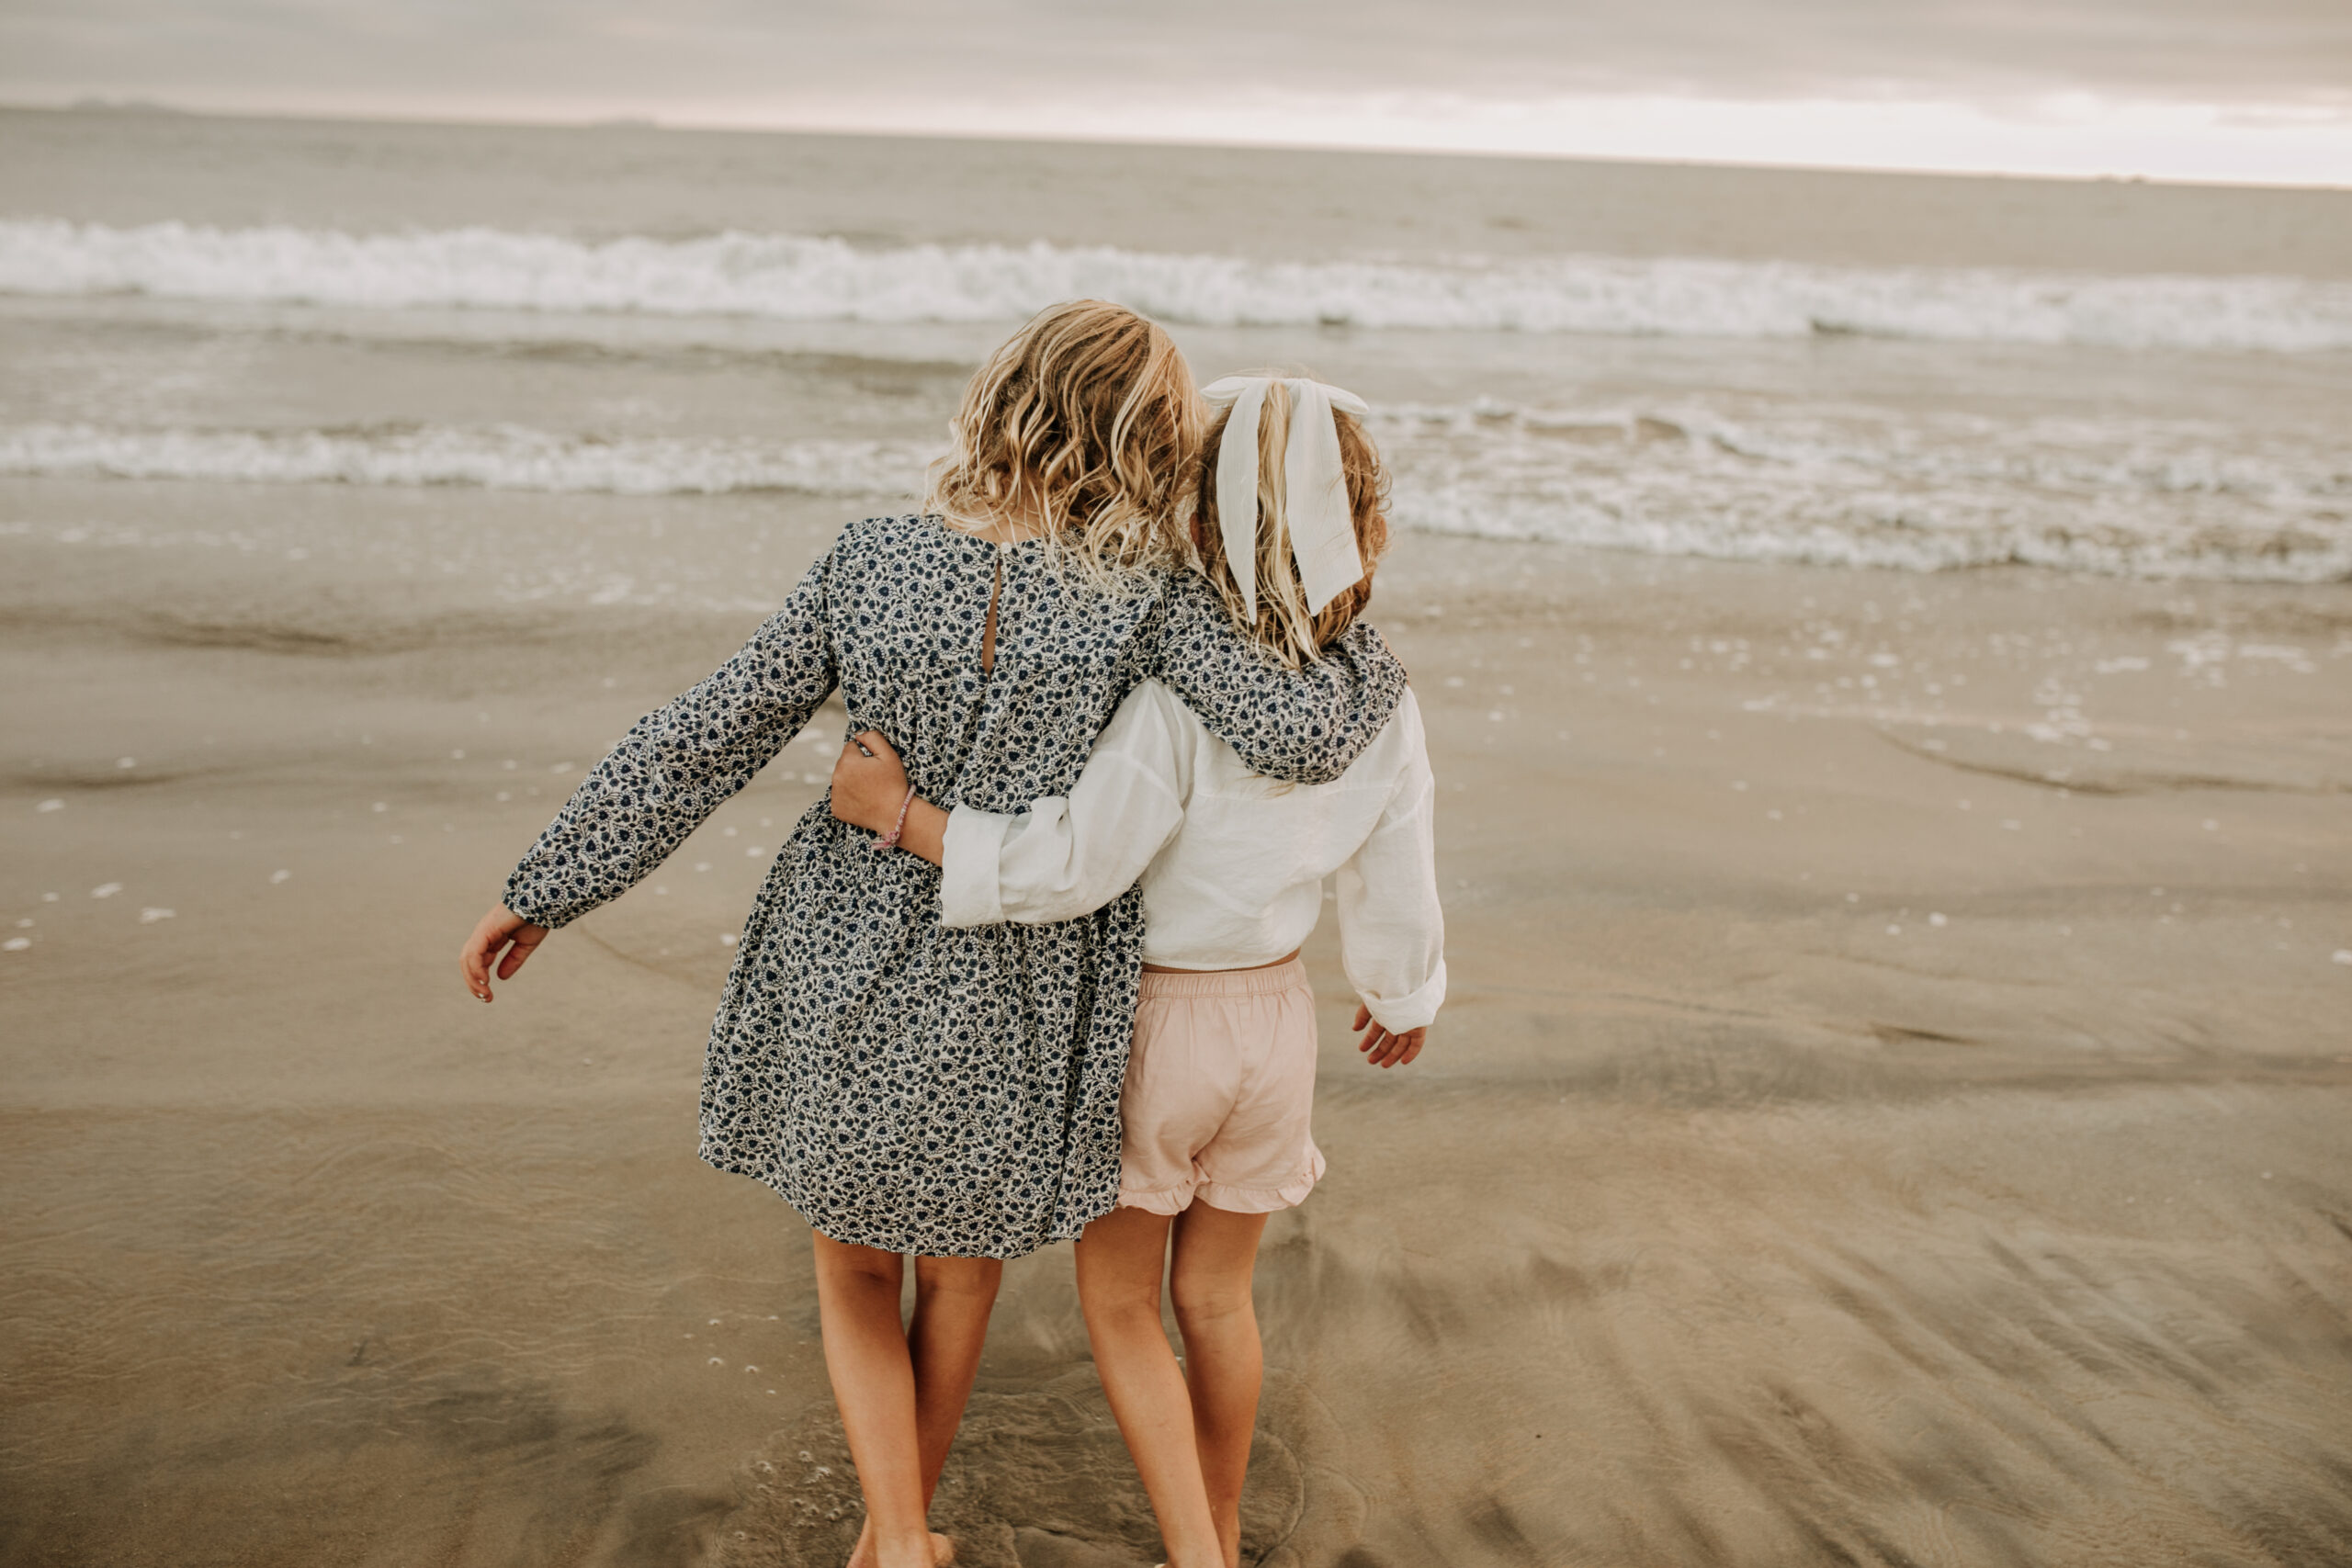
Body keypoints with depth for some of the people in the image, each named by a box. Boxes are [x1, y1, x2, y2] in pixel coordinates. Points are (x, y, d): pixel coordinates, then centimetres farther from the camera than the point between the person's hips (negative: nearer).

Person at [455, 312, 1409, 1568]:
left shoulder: (873, 559, -10)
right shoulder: (1139, 594, -17)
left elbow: (706, 738, -8)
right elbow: (1298, 737, -24)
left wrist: (544, 890, 1)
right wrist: (1364, 661, 0)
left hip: (847, 981, 1)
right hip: (1008, 997, -1)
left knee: (853, 1267, 25)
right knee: (959, 1271, 26)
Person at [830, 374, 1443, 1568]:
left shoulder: (1173, 697, -28)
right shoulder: (1379, 708, -9)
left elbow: (1068, 866, -29)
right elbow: (1395, 892, -1)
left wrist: (895, 809, -20)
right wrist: (1403, 1002, 18)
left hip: (1146, 1022, -5)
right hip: (1276, 1021, 6)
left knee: (1121, 1306, 16)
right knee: (1217, 1298, 24)